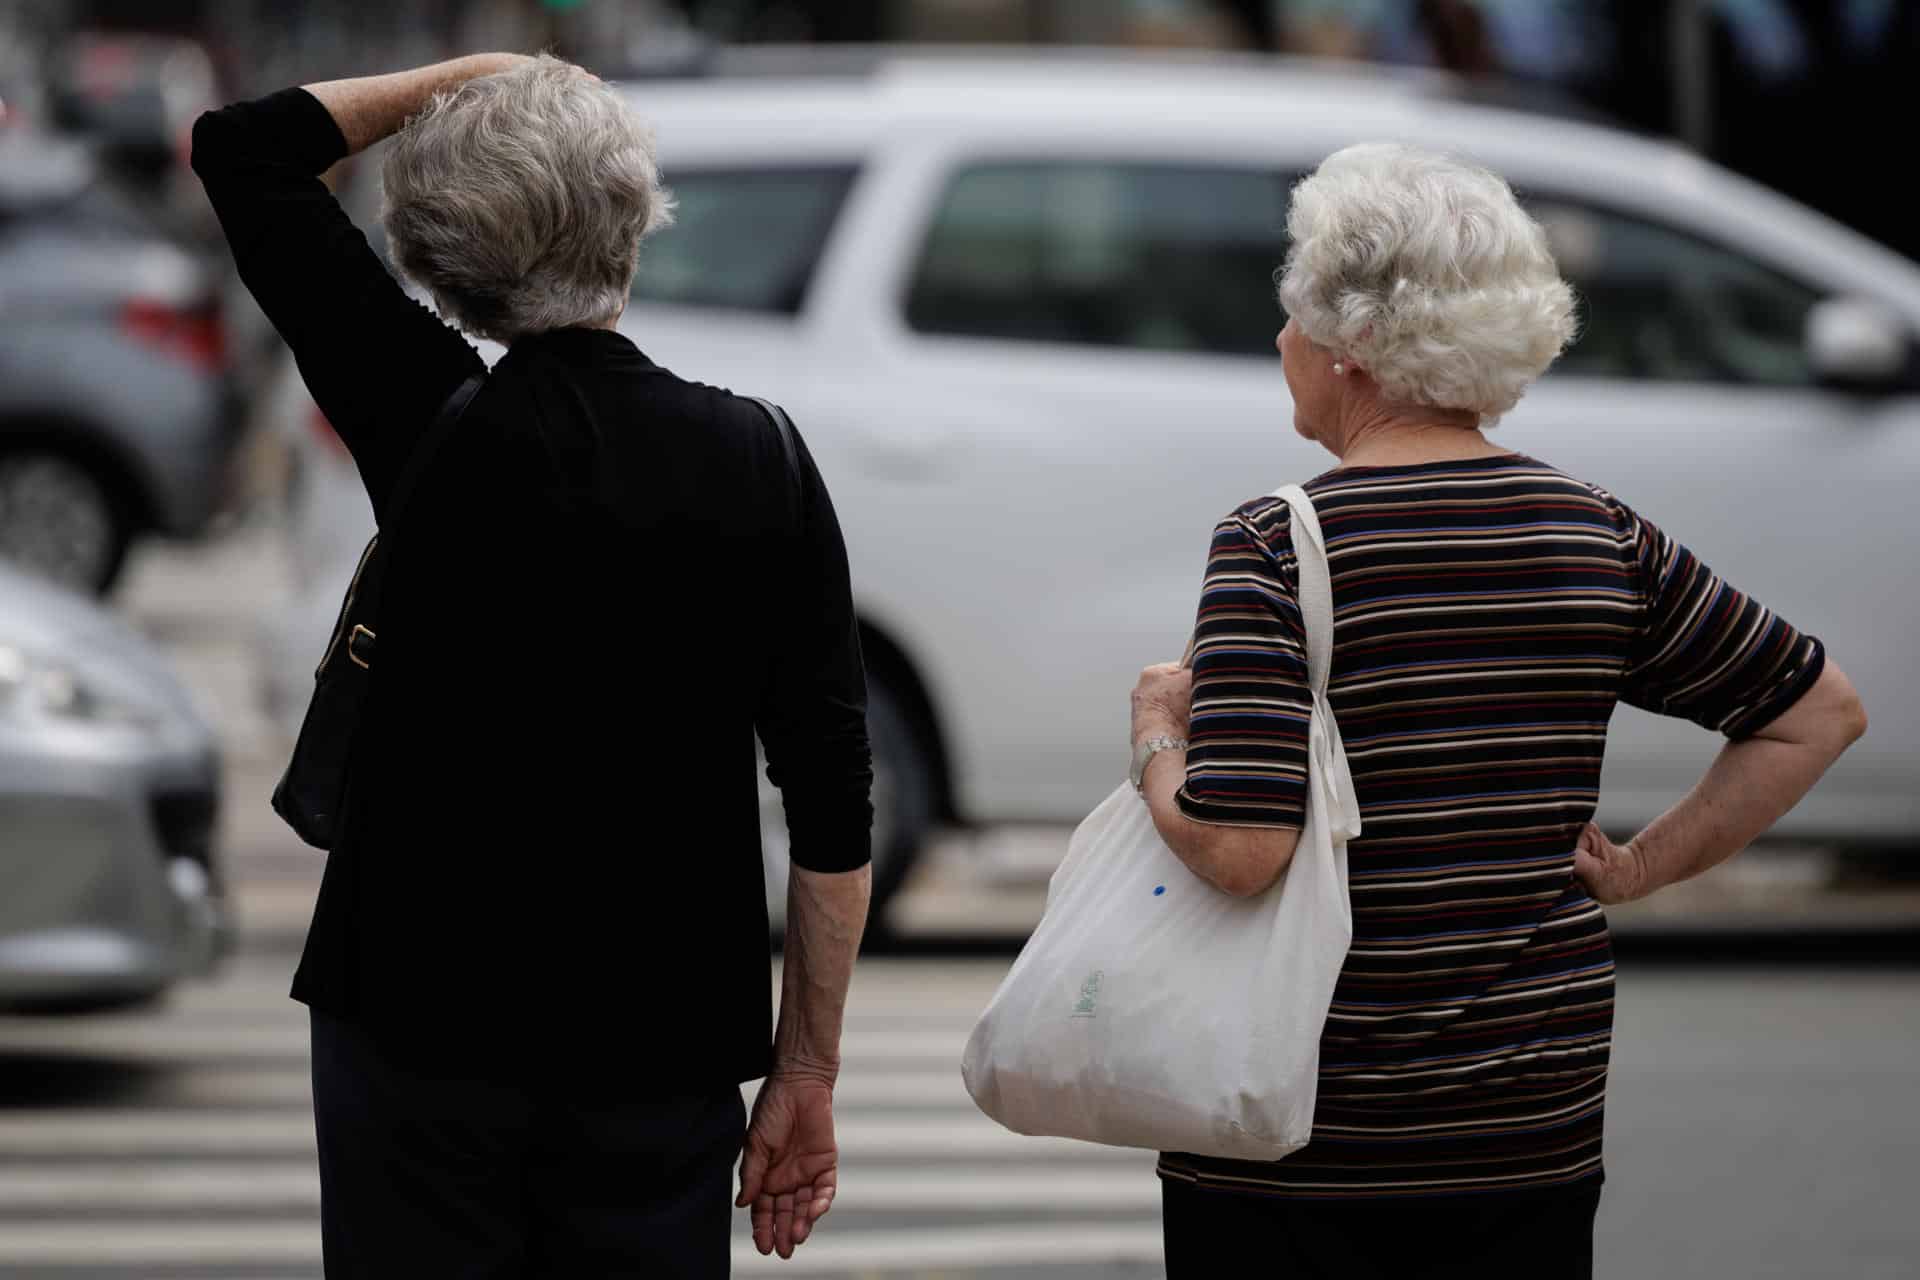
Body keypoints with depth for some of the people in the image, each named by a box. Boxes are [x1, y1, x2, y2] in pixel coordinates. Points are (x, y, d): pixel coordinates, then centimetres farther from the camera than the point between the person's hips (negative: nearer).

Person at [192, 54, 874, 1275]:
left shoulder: (432, 425, -8)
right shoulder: (758, 462, -2)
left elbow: (242, 149, 0)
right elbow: (834, 801, -2)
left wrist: (475, 74, 6)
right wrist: (807, 1068, 4)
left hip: (421, 1021, -2)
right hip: (665, 1040, 2)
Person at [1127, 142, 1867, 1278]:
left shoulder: (1275, 547, -13)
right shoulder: (1599, 535, 3)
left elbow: (1237, 848, -22)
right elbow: (1823, 713, 10)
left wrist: (1158, 737, -2)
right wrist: (1642, 870, 11)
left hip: (1299, 1142, -5)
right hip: (1539, 1132, 5)